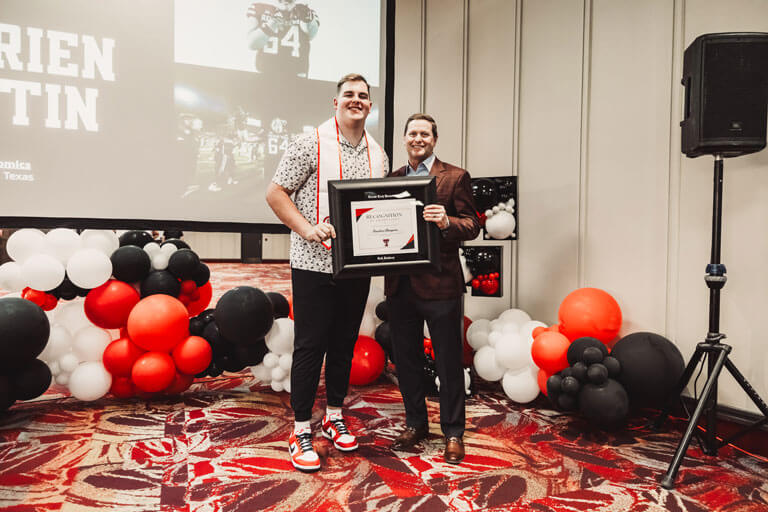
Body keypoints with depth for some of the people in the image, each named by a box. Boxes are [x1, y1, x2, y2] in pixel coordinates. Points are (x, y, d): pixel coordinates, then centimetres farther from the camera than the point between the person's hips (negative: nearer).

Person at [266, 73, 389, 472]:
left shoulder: (378, 154, 12)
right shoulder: (311, 143, -4)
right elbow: (275, 193, -6)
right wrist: (308, 230, -18)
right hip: (315, 264, -5)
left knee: (344, 345, 14)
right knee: (310, 346, 1)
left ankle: (334, 417, 31)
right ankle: (301, 431, 15)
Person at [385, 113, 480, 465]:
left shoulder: (455, 177, 0)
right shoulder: (391, 179, 13)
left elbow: (472, 226, -6)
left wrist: (446, 221, -25)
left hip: (440, 283, -4)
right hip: (399, 284, 5)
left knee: (448, 362, 6)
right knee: (406, 359, 15)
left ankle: (453, 432, 24)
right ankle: (415, 424, 33)